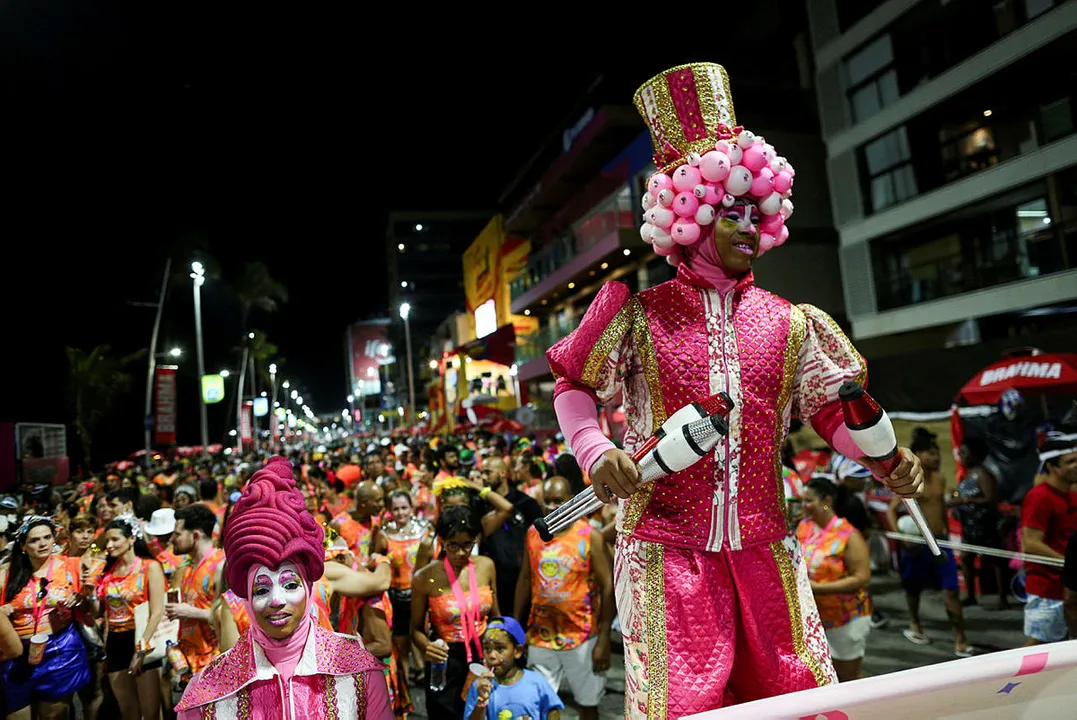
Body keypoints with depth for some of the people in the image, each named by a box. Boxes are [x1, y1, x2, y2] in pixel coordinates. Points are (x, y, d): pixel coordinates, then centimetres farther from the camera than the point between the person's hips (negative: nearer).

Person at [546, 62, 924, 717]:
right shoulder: (640, 313, -1)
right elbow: (574, 387, 4)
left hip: (763, 550, 4)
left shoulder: (787, 322, 8)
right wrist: (596, 452, -13)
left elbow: (832, 405, 10)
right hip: (666, 547, -3)